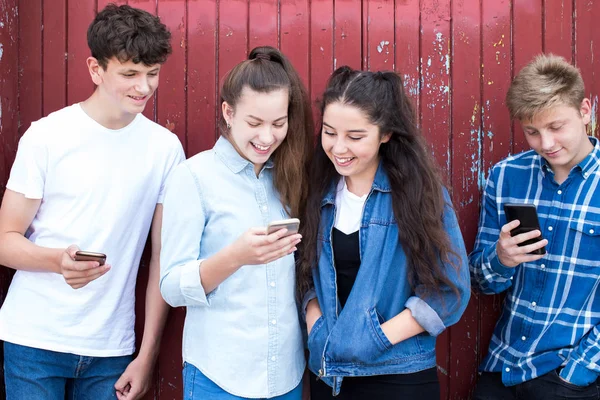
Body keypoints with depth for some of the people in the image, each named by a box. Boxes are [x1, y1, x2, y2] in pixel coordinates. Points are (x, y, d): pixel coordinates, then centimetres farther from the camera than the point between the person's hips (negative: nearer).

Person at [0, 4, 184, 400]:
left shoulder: (165, 147, -2)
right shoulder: (46, 136, -7)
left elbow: (163, 258, 1)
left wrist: (148, 354, 0)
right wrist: (59, 261, -25)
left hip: (112, 350, 2)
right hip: (35, 340, -1)